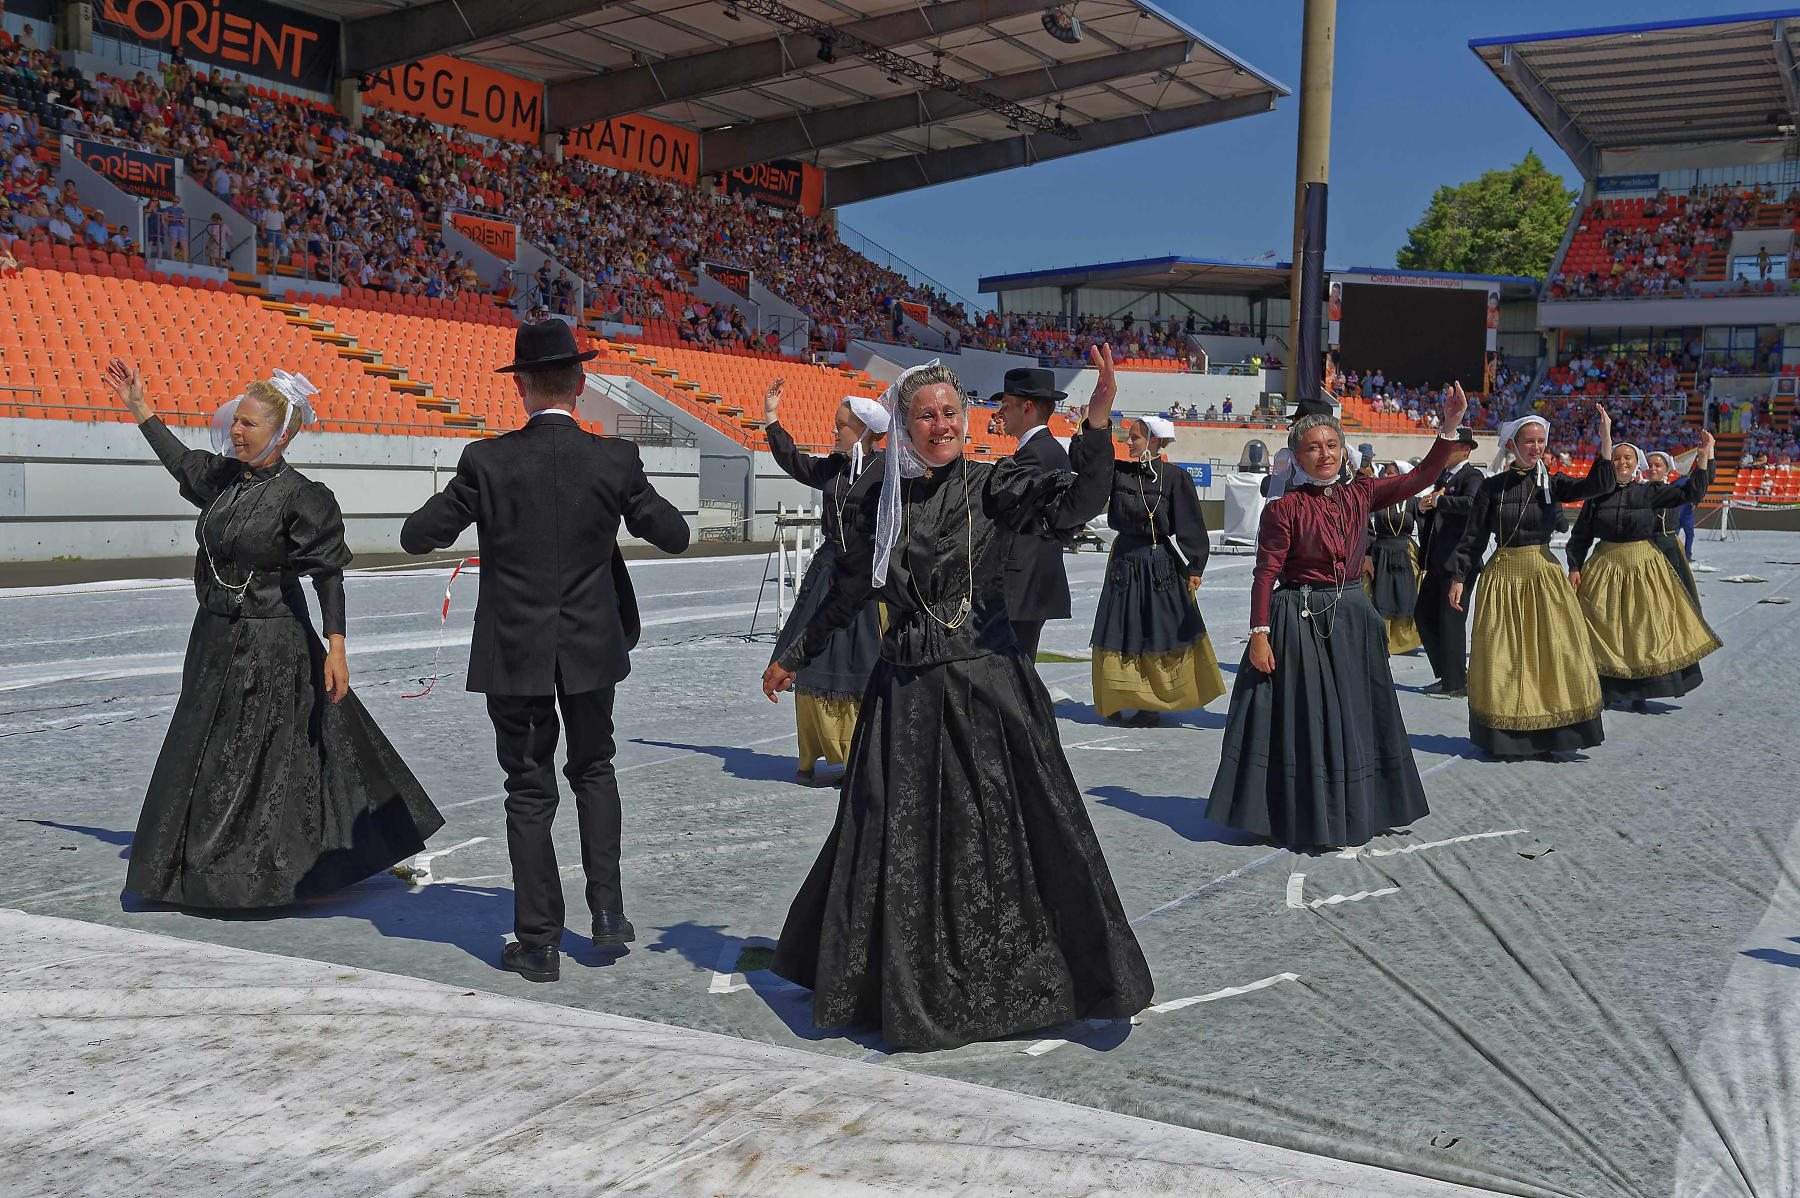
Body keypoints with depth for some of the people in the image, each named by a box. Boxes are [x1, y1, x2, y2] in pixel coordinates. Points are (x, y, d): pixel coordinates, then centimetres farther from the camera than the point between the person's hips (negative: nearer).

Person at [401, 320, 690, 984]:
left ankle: (538, 942, 14)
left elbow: (417, 536, -4)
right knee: (593, 771, 23)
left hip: (514, 654, -1)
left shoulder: (488, 461, -12)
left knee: (530, 792, 9)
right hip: (592, 648, 2)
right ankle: (607, 910, 16)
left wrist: (463, 502, 14)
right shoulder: (616, 459, -9)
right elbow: (674, 535, 2)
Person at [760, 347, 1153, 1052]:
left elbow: (1077, 505, -21)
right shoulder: (876, 496, 4)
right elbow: (850, 591, 17)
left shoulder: (991, 484, -3)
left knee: (1014, 831, -2)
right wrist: (795, 657, 25)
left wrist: (1098, 419, -34)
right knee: (901, 843, 10)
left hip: (988, 681, -2)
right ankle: (911, 990, 30)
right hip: (906, 689, 3)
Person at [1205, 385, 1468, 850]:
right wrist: (1259, 633, -16)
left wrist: (1449, 427, -7)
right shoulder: (1284, 506, -8)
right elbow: (1265, 573, -11)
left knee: (1354, 718, 12)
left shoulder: (1359, 494, 6)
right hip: (1299, 621, -5)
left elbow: (1419, 479, 3)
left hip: (1353, 618, 5)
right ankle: (1302, 818, 13)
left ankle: (1352, 812, 27)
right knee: (1301, 721, 0)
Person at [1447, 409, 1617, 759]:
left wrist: (1605, 438, -24)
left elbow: (1597, 485, -14)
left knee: (1553, 650, -2)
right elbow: (1473, 536, 4)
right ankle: (1501, 737, 12)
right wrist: (1458, 577, 1)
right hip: (1503, 573, -1)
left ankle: (1545, 737, 7)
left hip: (1543, 573, 1)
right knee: (1501, 658, 1)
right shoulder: (1492, 486, 1)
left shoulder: (1552, 483, 3)